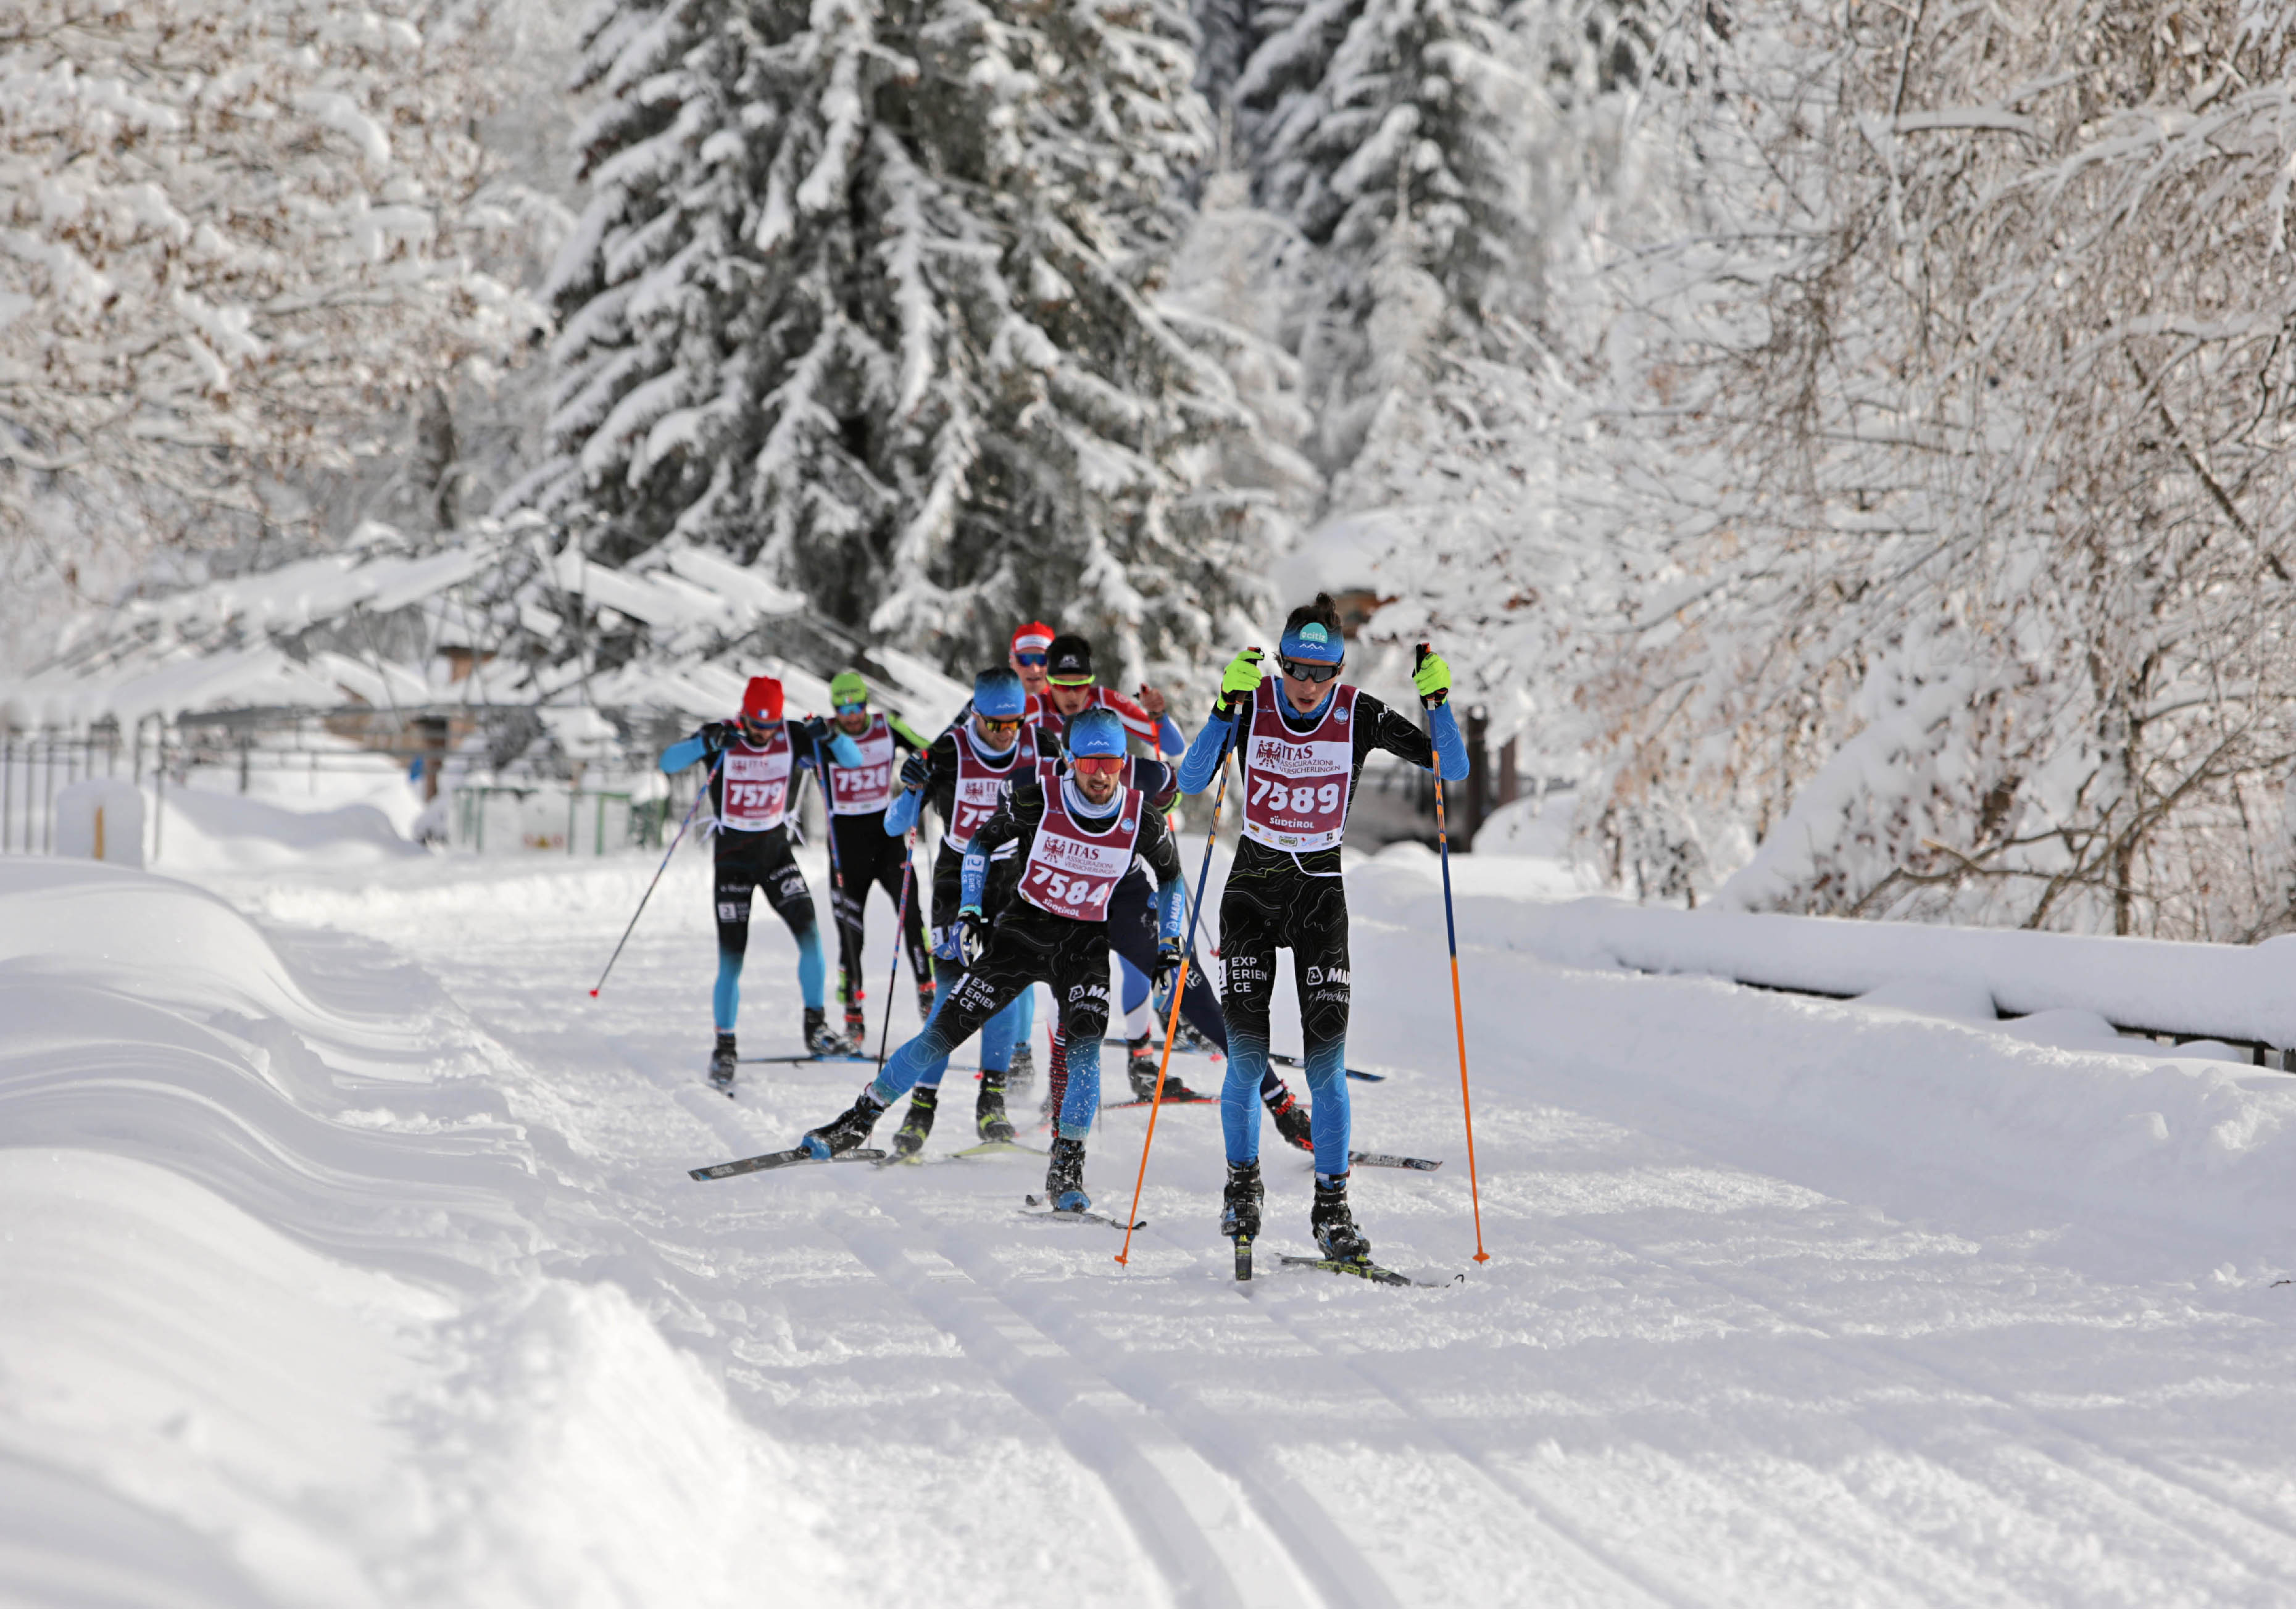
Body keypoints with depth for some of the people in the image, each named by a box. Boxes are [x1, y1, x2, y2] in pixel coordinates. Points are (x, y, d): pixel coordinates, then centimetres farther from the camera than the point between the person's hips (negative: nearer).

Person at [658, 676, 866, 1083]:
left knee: (809, 931, -16)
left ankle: (816, 1027, -3)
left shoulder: (793, 737, -9)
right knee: (731, 958, -5)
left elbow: (854, 760, -9)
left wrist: (831, 737, -30)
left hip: (776, 850, 2)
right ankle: (724, 1046, 10)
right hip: (733, 856, -2)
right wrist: (709, 743, -44)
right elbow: (669, 762, -28)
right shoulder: (722, 736, -15)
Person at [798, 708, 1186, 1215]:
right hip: (1022, 927, 0)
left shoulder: (1142, 821, -12)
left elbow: (1171, 876, 9)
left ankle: (1066, 1172, -15)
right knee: (946, 1029, -4)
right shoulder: (1038, 801, -15)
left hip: (1084, 944, 0)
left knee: (1083, 1045, -23)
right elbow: (982, 842, 2)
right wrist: (970, 911, -6)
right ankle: (859, 1121, 9)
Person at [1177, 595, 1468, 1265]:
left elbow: (1452, 769, -9)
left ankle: (1331, 1208, 1)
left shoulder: (1358, 714, -8)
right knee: (1246, 1054, -5)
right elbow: (1191, 782, -20)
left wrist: (1437, 699, -24)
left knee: (1326, 1062, -7)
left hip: (1321, 893, 0)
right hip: (1252, 888, 0)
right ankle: (1242, 1186, 17)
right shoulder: (1251, 704, -9)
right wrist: (1226, 706, -31)